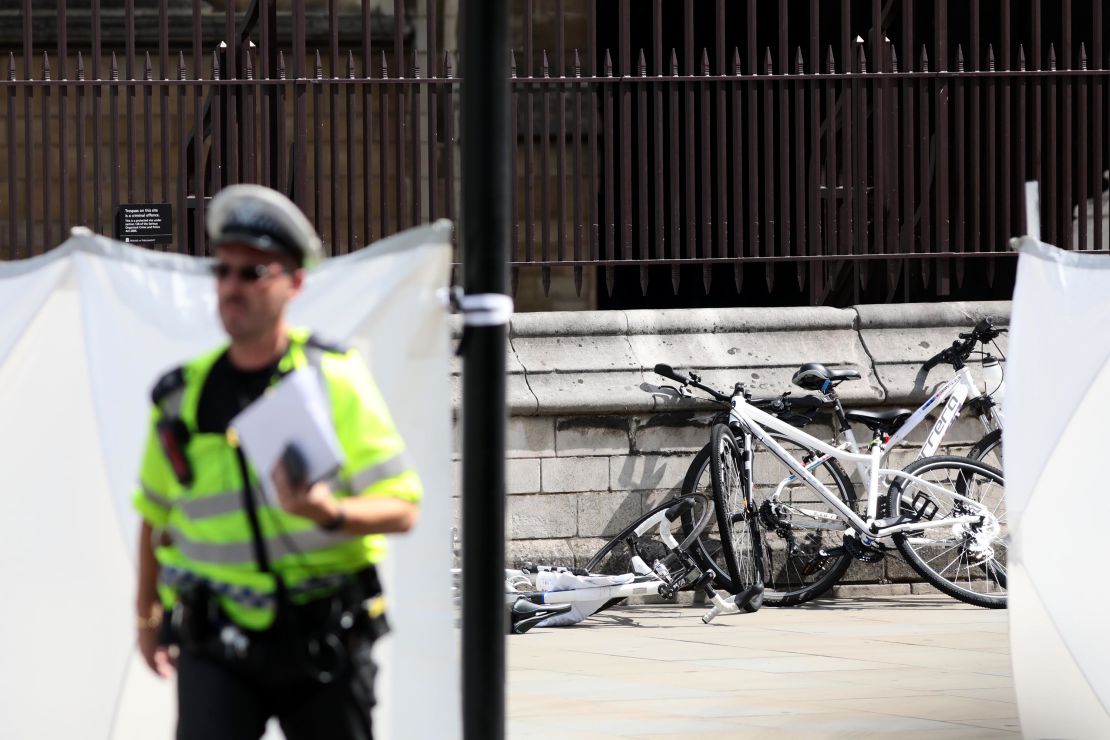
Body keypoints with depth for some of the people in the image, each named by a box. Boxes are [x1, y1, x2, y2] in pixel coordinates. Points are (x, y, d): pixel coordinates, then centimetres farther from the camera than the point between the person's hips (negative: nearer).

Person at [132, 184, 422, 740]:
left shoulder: (337, 380, -5)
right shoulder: (182, 396, 3)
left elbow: (401, 510, -8)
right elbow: (155, 512, 19)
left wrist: (327, 513, -26)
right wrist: (147, 612, 21)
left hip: (322, 642, -1)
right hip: (216, 646, 1)